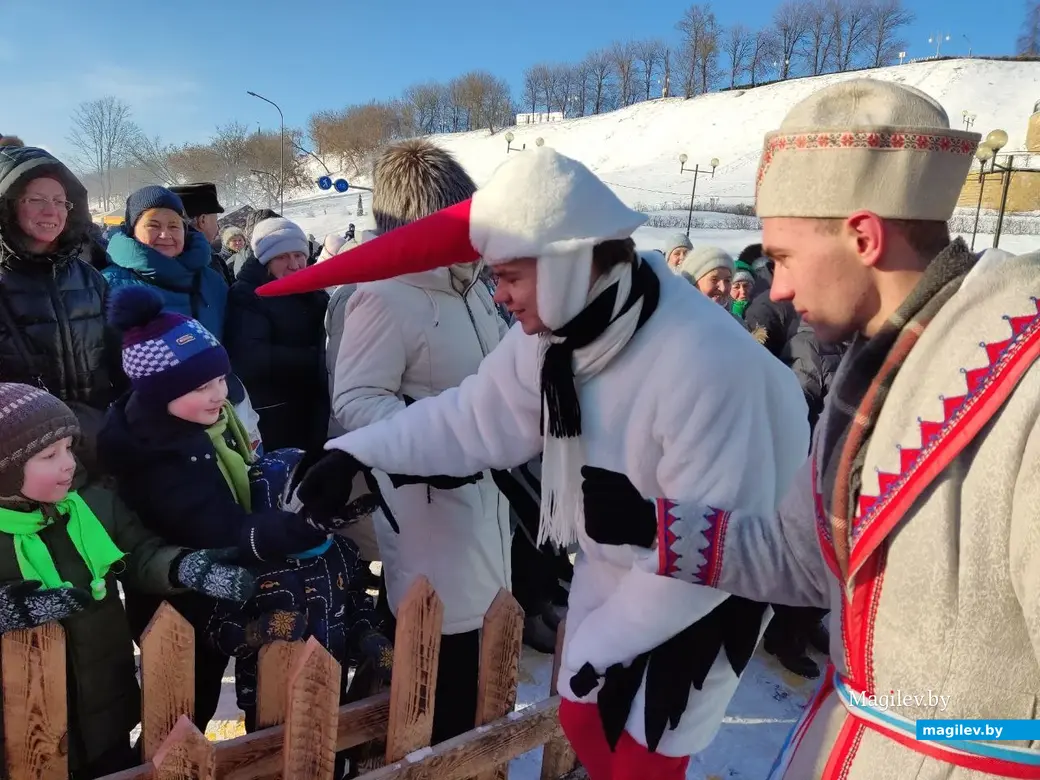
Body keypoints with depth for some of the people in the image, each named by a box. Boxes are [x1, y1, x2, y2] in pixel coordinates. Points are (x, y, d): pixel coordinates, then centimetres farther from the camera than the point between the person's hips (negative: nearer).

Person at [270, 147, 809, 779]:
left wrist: (604, 638, -19)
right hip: (612, 565, 6)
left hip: (705, 589, -6)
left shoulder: (706, 364, -36)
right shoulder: (554, 327, -13)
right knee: (584, 726, 18)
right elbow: (474, 416, -4)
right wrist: (357, 454, -14)